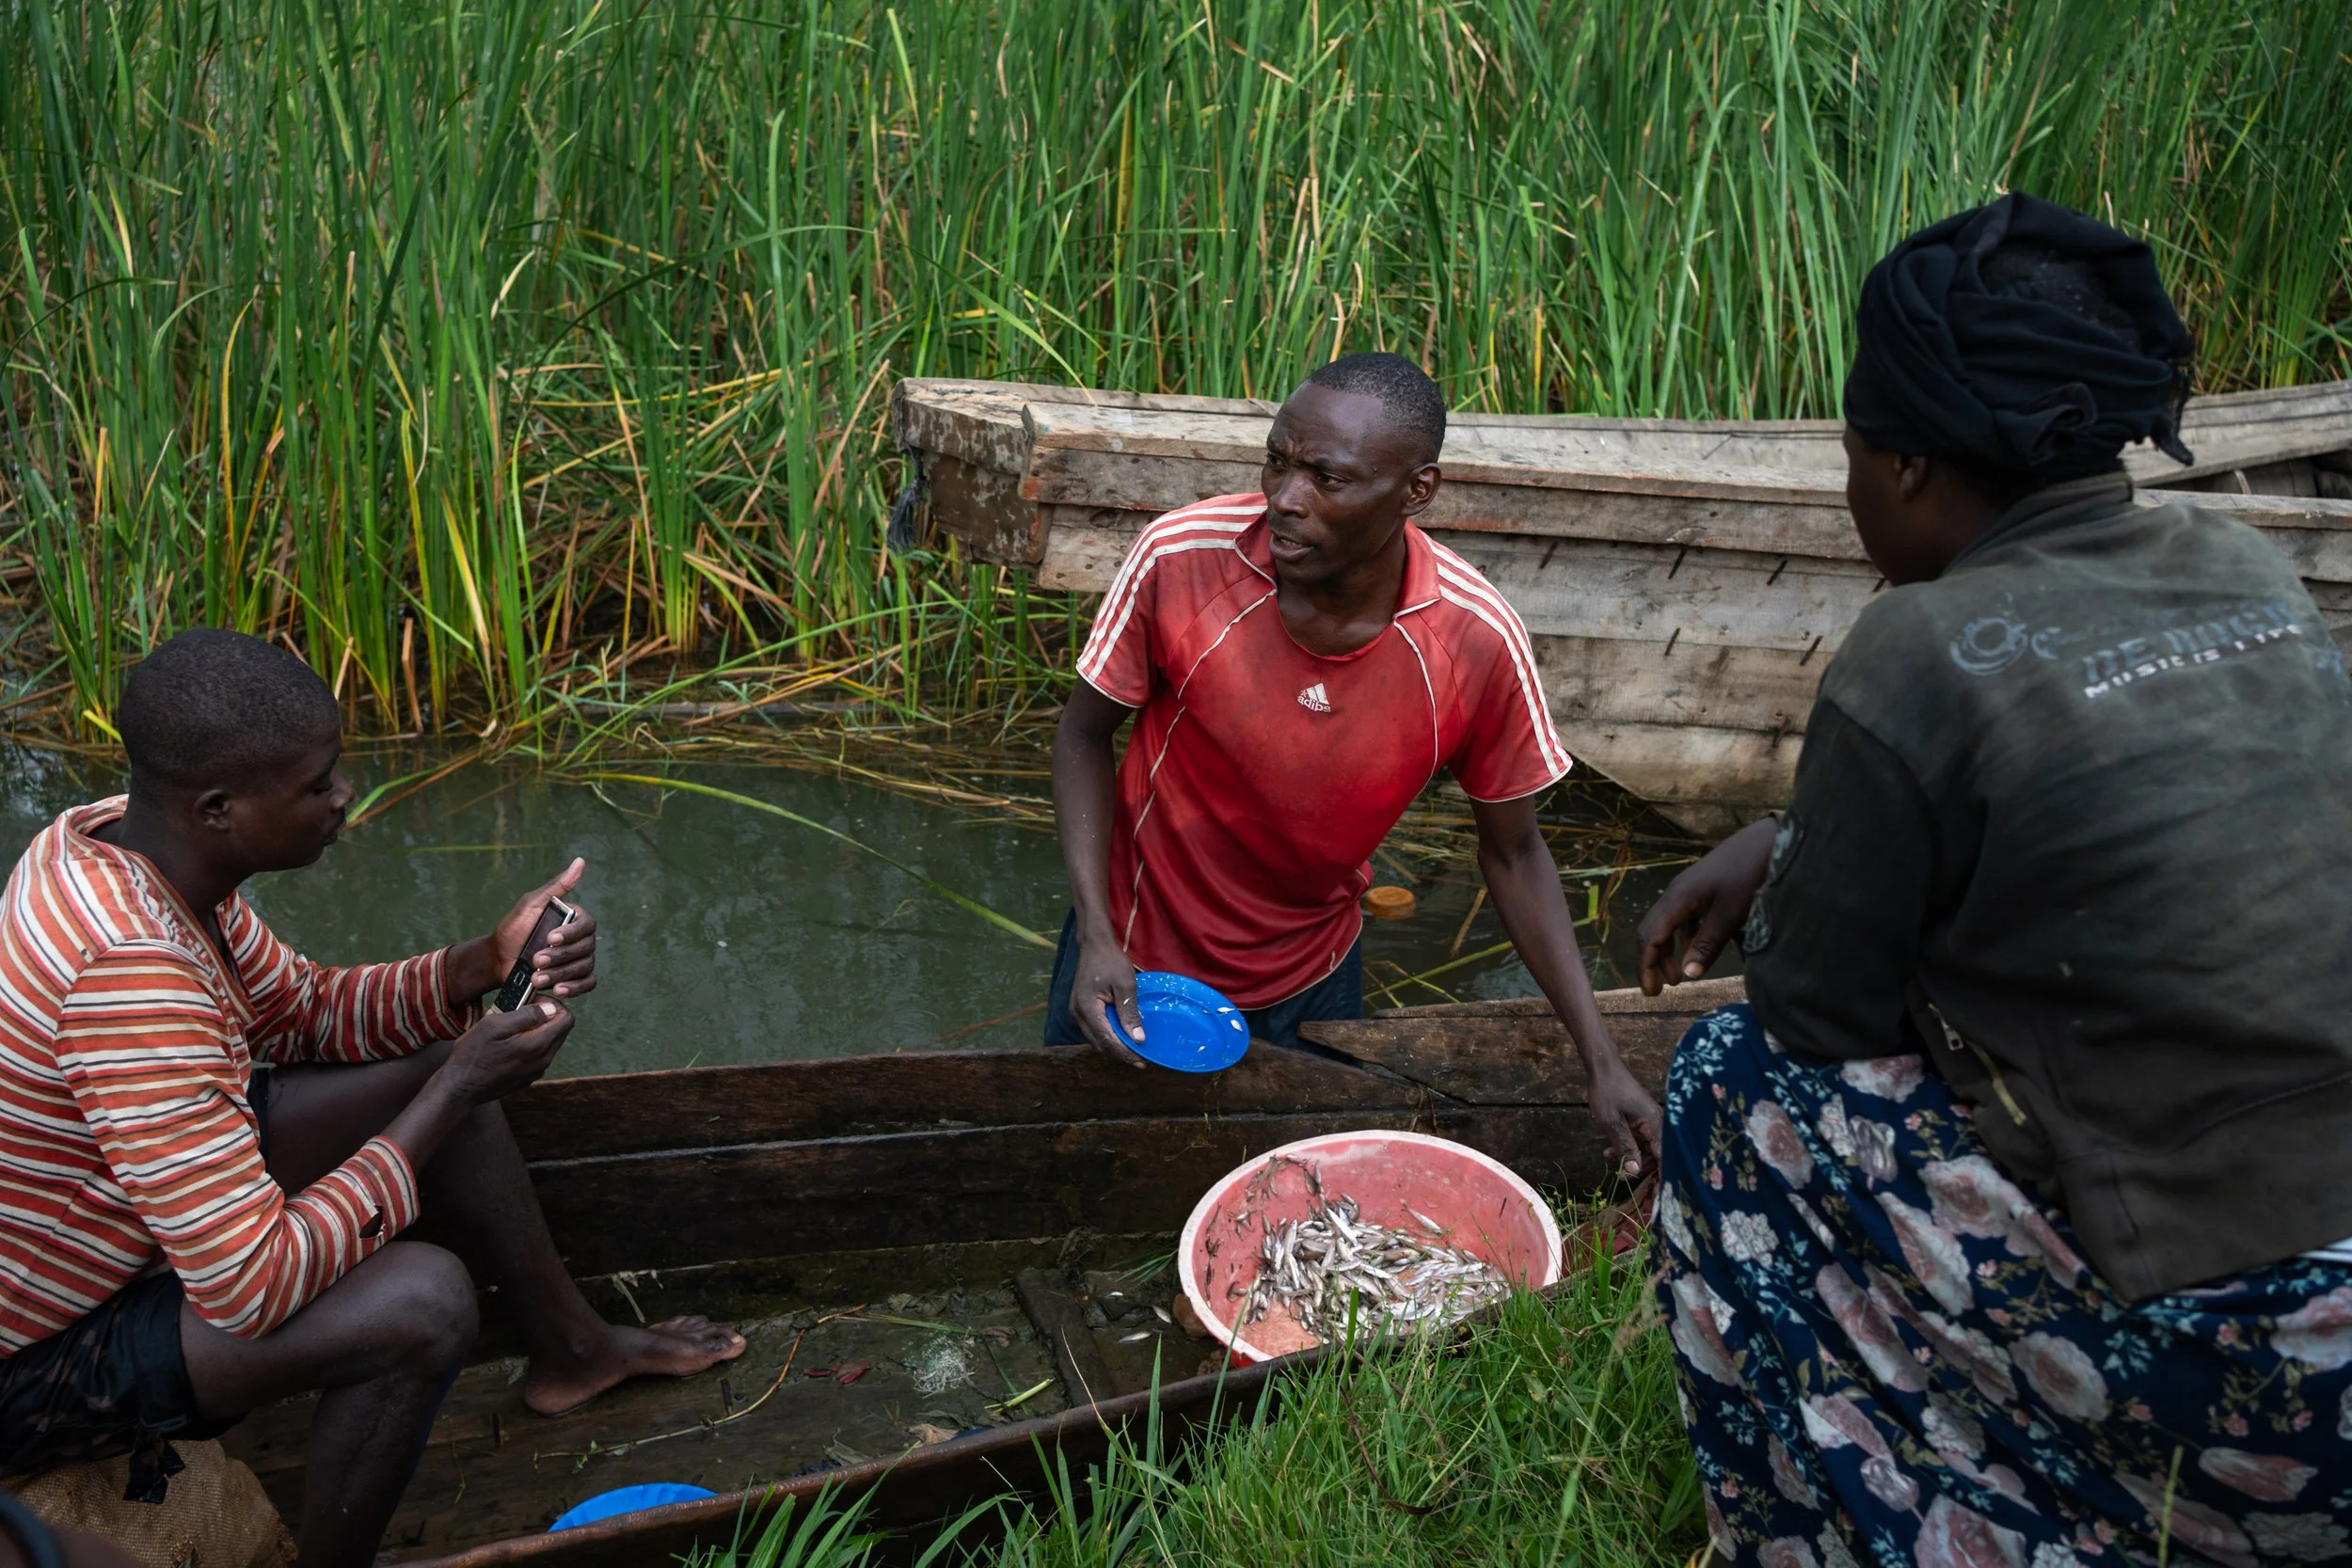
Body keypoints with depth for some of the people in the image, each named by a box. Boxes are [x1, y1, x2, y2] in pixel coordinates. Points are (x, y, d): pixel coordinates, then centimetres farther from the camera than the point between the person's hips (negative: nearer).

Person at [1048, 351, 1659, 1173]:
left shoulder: (1478, 642, -25)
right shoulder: (1180, 557, -27)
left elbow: (1512, 851, -10)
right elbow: (1086, 733, -11)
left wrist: (1602, 1061, -13)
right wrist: (1096, 937, -22)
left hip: (1309, 975, 1)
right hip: (1135, 949, -1)